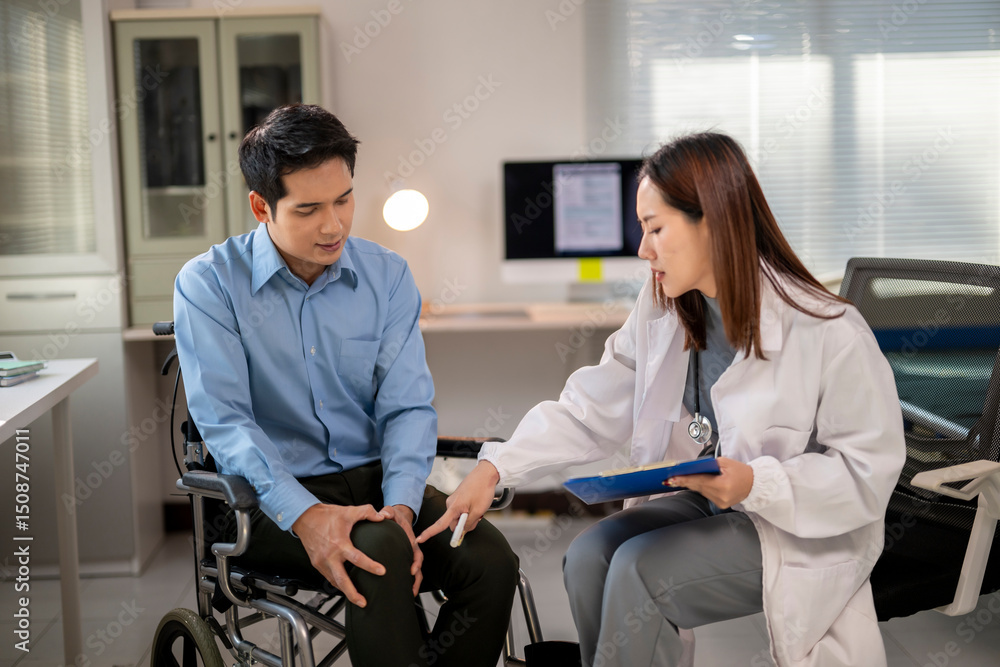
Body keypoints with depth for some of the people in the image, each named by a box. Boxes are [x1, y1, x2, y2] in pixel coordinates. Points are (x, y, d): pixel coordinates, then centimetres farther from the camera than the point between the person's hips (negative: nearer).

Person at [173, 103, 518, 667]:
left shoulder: (389, 276, 5)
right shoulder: (209, 283, -4)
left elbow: (408, 406, 1)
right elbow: (224, 420, -12)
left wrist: (400, 503, -19)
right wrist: (304, 514, -26)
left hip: (377, 479, 4)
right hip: (273, 499, -3)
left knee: (491, 561, -22)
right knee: (380, 553, -33)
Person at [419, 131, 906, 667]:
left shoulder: (832, 335, -21)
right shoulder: (661, 312, 0)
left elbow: (869, 472, -16)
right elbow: (591, 409, 1)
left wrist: (757, 484, -27)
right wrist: (496, 467, -10)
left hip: (803, 535, -6)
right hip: (702, 501, 6)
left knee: (640, 571, -25)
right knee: (588, 557, -17)